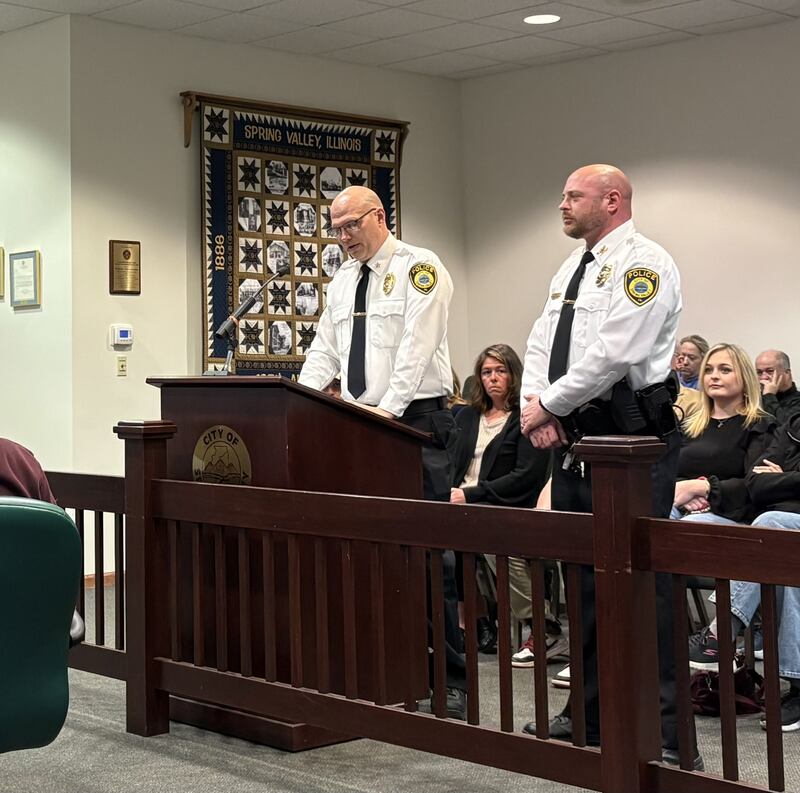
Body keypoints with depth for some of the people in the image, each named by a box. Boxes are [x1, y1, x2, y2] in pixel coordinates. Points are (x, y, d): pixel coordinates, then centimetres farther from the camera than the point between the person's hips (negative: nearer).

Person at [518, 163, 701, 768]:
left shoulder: (643, 264, -10)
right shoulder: (571, 271, 19)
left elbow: (613, 355, -20)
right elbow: (541, 345, 17)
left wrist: (550, 405, -11)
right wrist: (536, 405, -2)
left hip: (631, 440, -9)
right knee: (584, 578, 13)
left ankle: (667, 735, -4)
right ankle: (588, 718, 24)